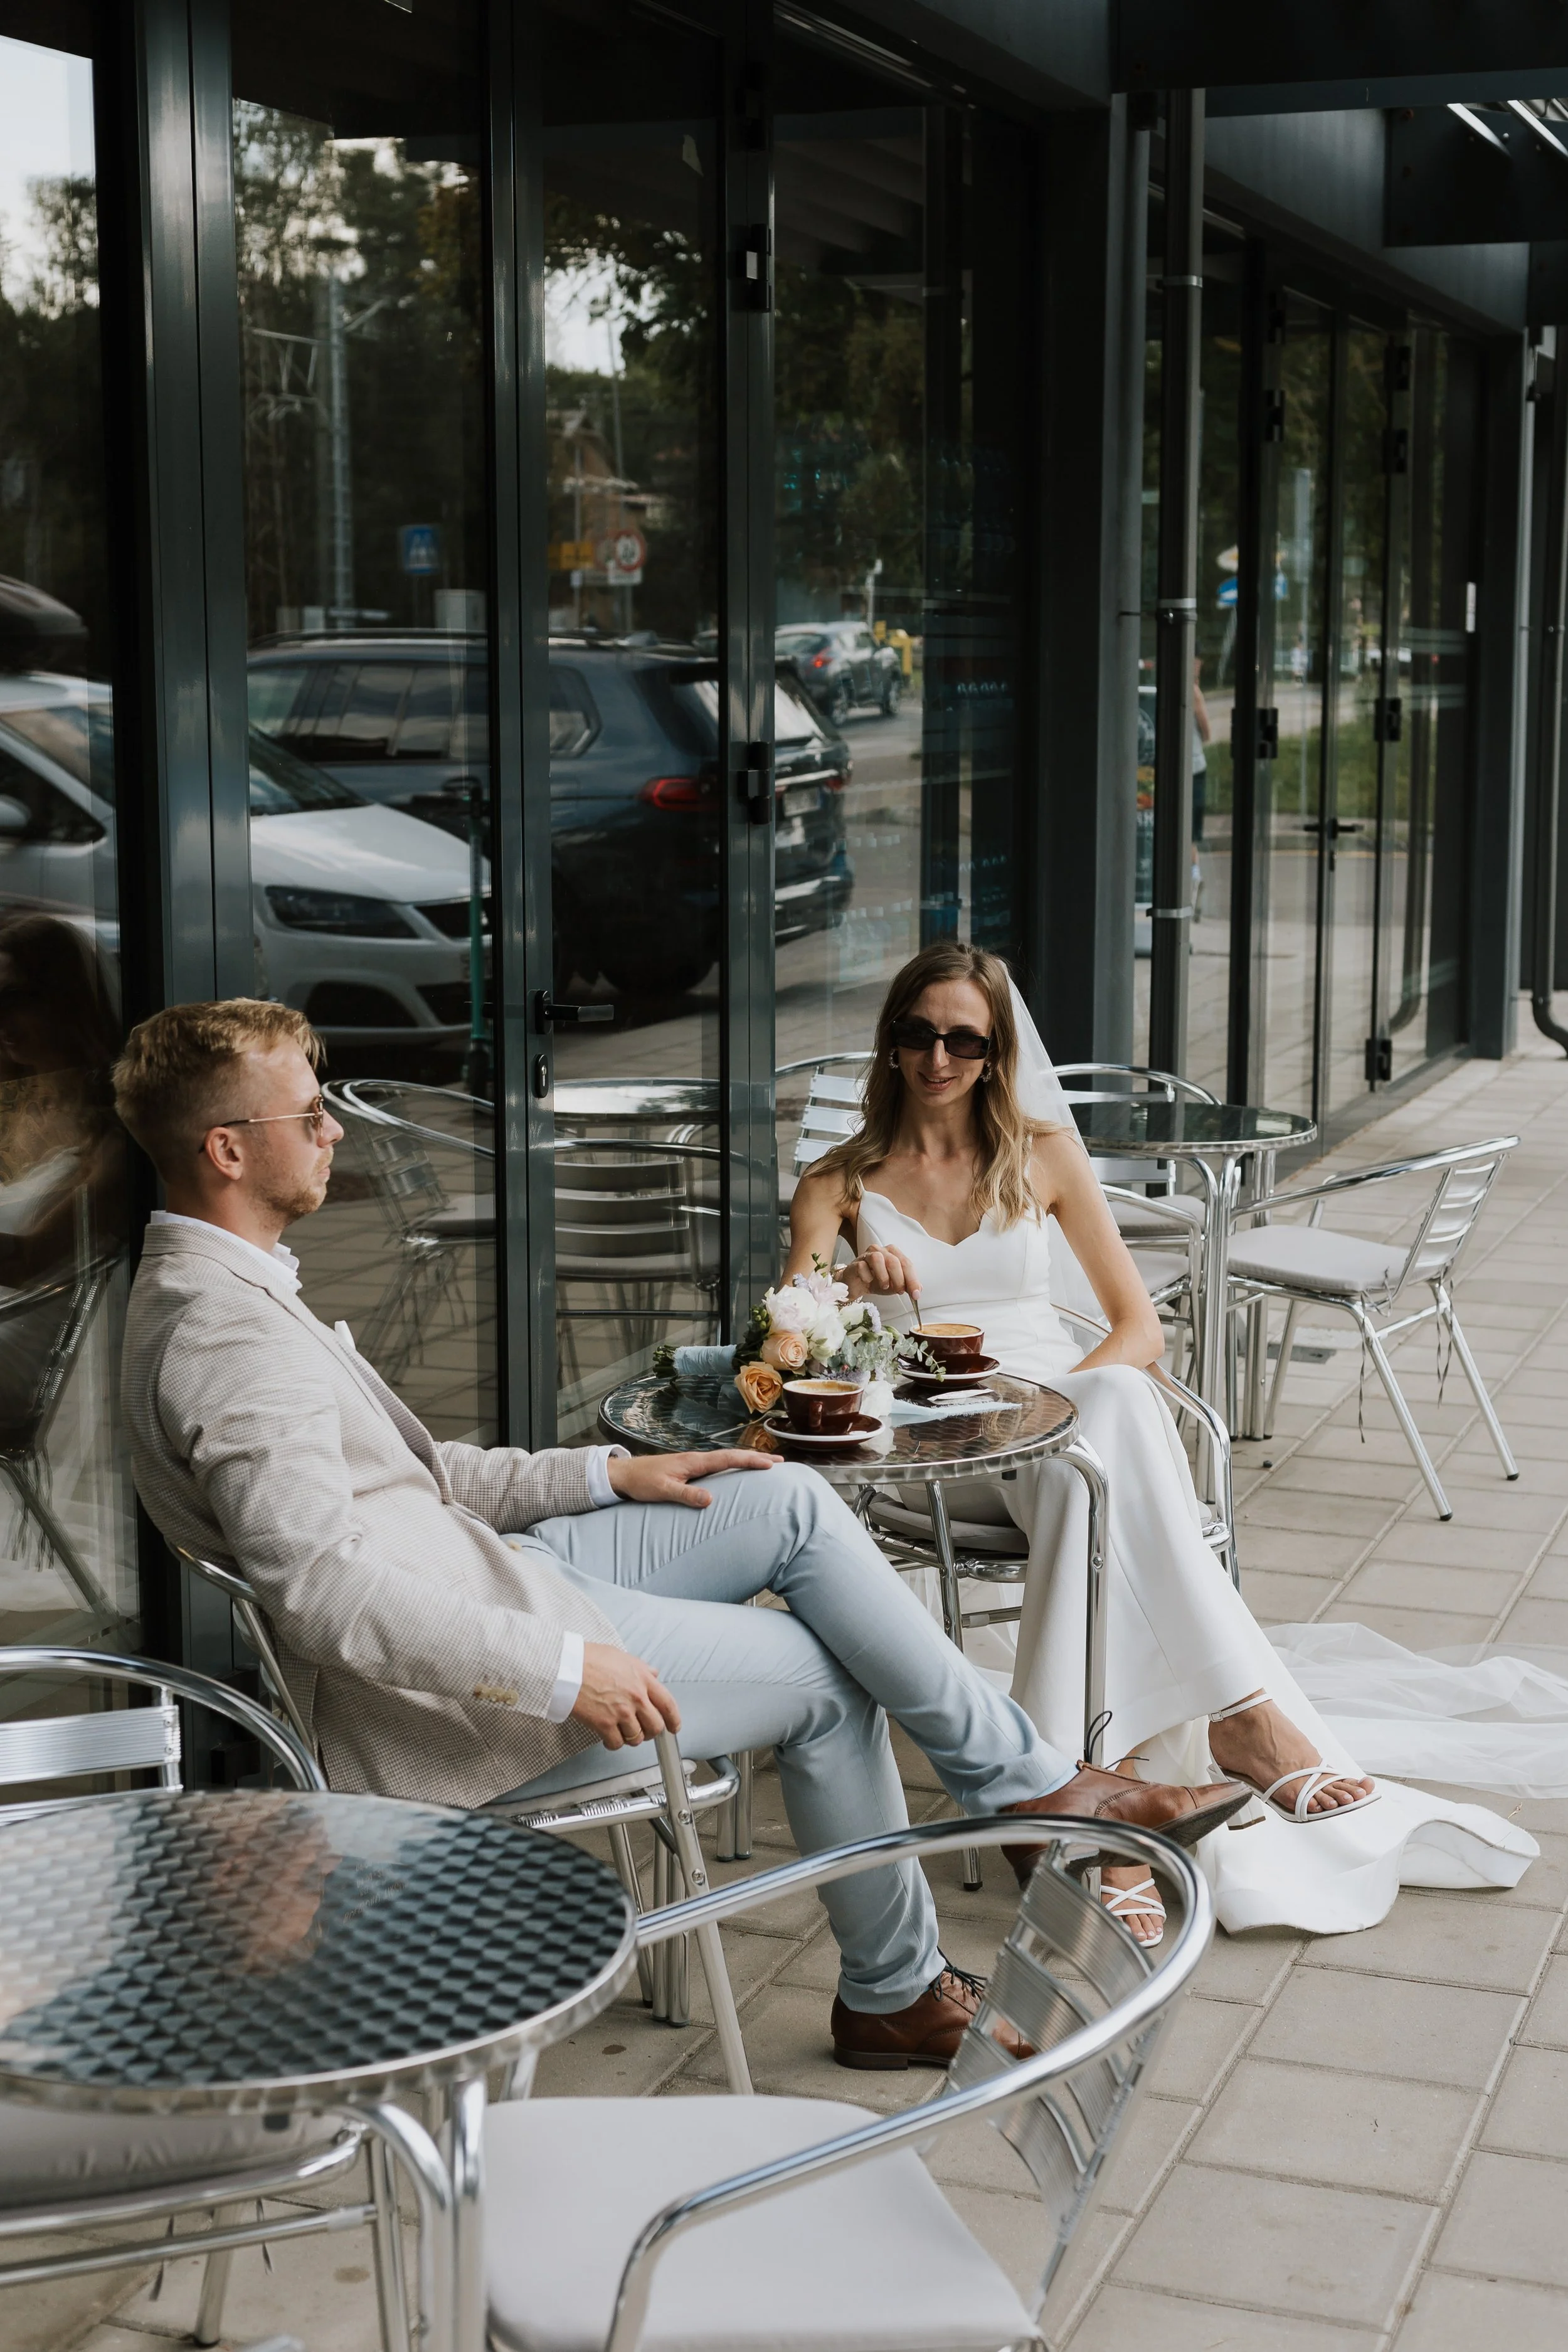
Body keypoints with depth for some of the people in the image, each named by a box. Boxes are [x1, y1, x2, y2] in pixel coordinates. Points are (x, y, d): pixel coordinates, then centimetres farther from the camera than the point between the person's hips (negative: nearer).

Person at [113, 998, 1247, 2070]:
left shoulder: (231, 1287, 12)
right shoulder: (223, 1331, -23)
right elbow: (323, 1589, -32)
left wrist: (610, 1472, 12)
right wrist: (561, 1670, -28)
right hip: (436, 1704, -10)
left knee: (792, 1503, 4)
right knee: (824, 1680, 1)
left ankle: (1029, 1782, 11)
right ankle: (894, 1993, 21)